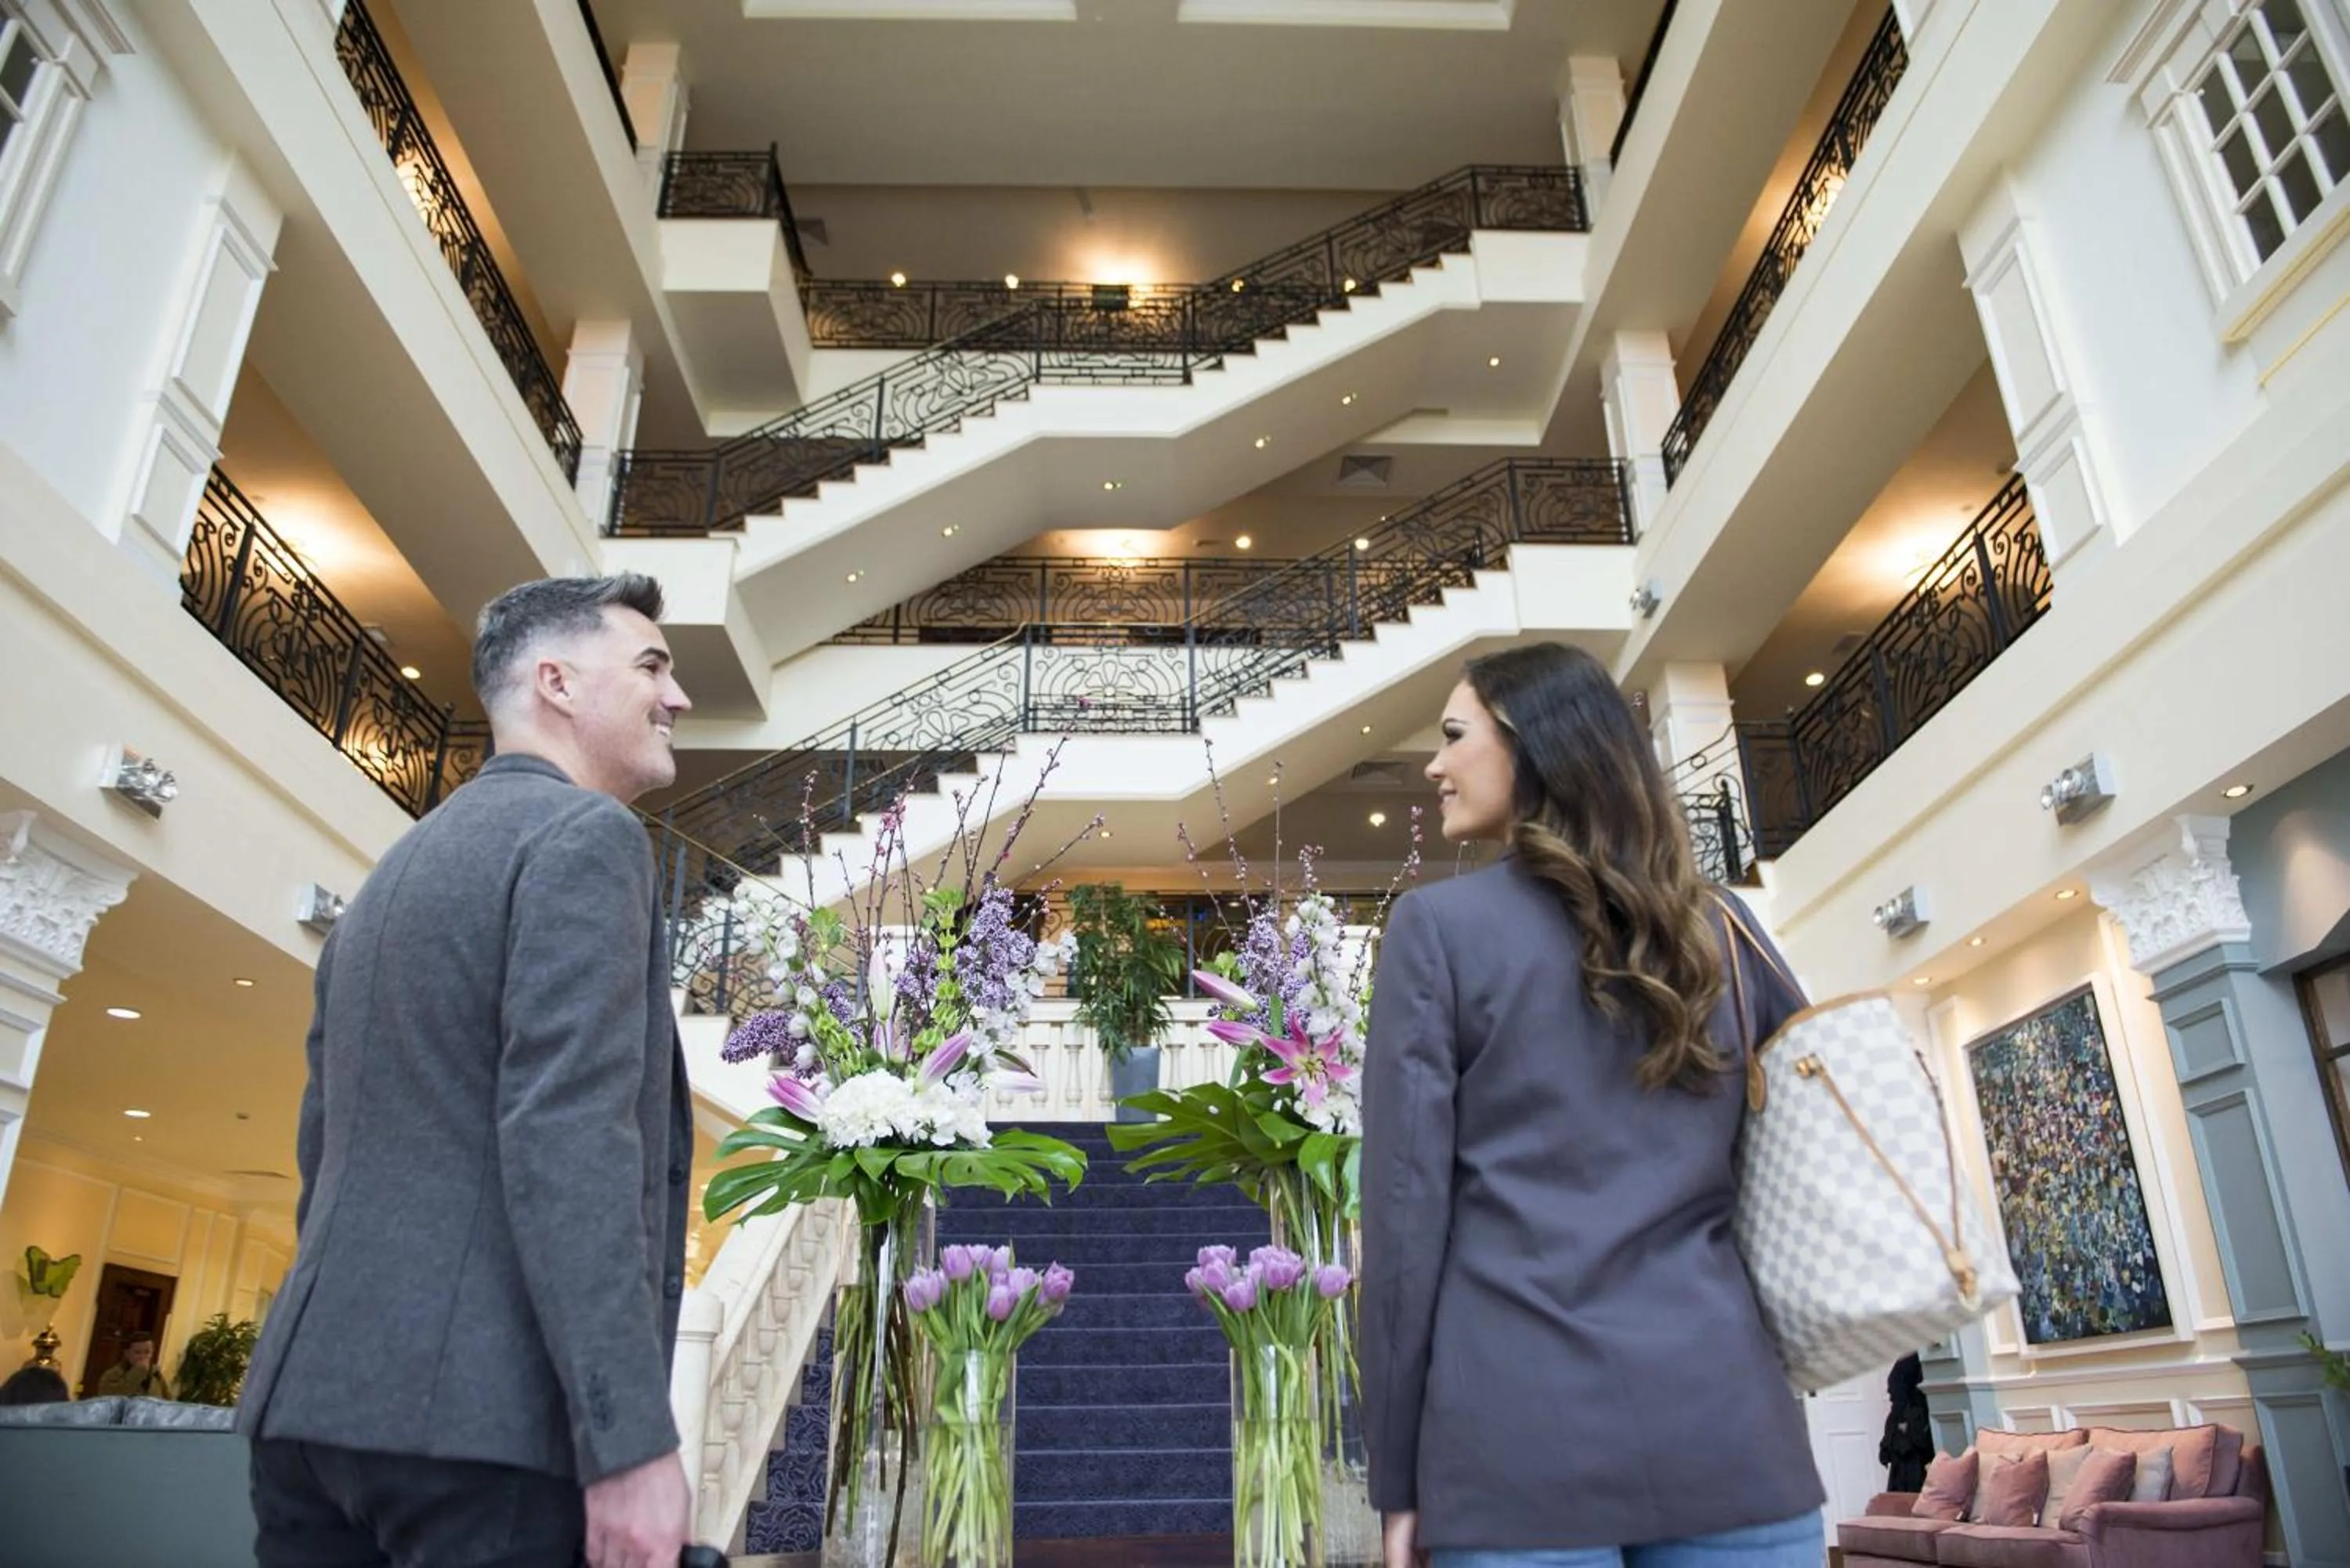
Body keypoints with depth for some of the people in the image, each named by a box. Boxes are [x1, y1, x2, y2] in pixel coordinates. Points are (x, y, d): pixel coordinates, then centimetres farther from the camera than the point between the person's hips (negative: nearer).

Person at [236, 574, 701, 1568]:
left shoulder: (390, 873, 19)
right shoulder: (585, 835, -8)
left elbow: (326, 1154, 20)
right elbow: (567, 1134, -20)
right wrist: (631, 1439, -22)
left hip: (319, 1396, 9)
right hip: (485, 1410, -8)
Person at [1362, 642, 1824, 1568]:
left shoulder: (1438, 924, -2)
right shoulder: (1721, 929, 11)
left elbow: (1406, 1202, -5)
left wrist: (1397, 1475, 1)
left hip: (1522, 1434, -4)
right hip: (1727, 1421, 4)